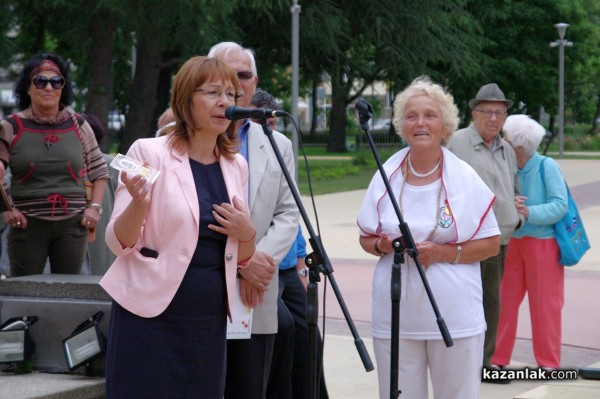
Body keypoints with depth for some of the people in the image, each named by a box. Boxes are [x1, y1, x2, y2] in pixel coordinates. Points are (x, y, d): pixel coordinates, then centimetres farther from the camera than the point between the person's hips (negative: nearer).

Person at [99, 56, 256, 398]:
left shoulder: (236, 166, 10)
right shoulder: (150, 153, -5)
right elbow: (119, 241, -7)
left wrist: (247, 234, -6)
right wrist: (139, 202, -26)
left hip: (210, 320, 5)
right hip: (152, 318, -5)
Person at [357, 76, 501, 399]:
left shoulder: (464, 178, -1)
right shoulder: (386, 175, 5)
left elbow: (491, 244, 1)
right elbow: (366, 238, 14)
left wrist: (442, 253, -14)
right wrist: (382, 246, -9)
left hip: (455, 318, -2)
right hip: (395, 315, 2)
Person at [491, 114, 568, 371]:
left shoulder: (547, 167, -13)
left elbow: (560, 205, -18)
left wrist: (529, 212, -27)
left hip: (543, 243, -5)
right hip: (514, 242, 5)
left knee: (544, 303, 4)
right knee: (505, 300, 5)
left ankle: (548, 362, 14)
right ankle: (498, 358, 13)